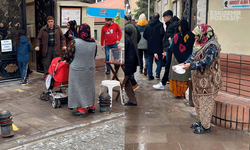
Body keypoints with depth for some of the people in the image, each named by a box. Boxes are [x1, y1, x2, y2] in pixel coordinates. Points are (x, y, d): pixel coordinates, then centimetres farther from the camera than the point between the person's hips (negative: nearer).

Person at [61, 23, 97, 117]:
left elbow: (67, 55, -10)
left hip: (77, 69, -5)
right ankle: (91, 106, 30)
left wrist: (63, 58, 12)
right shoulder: (93, 43, -3)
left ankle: (81, 109, 7)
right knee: (89, 87, 19)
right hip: (90, 69, 5)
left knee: (78, 88, 5)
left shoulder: (75, 42, -18)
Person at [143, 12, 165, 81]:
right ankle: (157, 73, 0)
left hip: (150, 45, 3)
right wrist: (161, 38, 1)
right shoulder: (160, 24, -7)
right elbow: (162, 33, -18)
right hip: (158, 45, -3)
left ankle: (150, 75, 9)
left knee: (150, 60, 9)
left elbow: (144, 35, 3)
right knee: (160, 59, 13)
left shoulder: (147, 25, 5)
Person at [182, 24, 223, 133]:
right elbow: (193, 57, 14)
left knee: (205, 102, -1)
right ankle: (201, 121, 34)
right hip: (199, 79, 10)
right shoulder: (200, 44, 10)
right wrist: (185, 64, -1)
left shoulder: (211, 46, -20)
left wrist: (190, 65, -26)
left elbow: (206, 62, -27)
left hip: (208, 81, -10)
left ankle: (206, 126, 10)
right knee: (197, 100, 18)